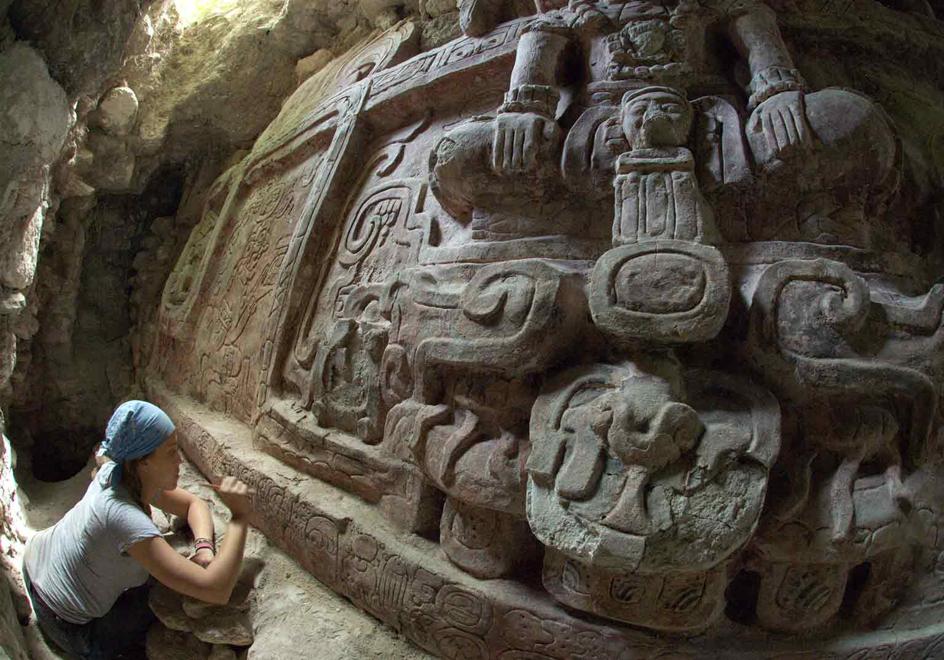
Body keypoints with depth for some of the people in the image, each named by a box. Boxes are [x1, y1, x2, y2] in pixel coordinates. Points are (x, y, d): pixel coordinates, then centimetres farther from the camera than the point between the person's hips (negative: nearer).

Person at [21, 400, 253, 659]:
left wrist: (204, 548, -21)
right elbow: (216, 590, -43)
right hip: (71, 630, -7)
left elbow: (193, 505, -3)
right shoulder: (122, 515, -39)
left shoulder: (121, 473, -16)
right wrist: (240, 516, -39)